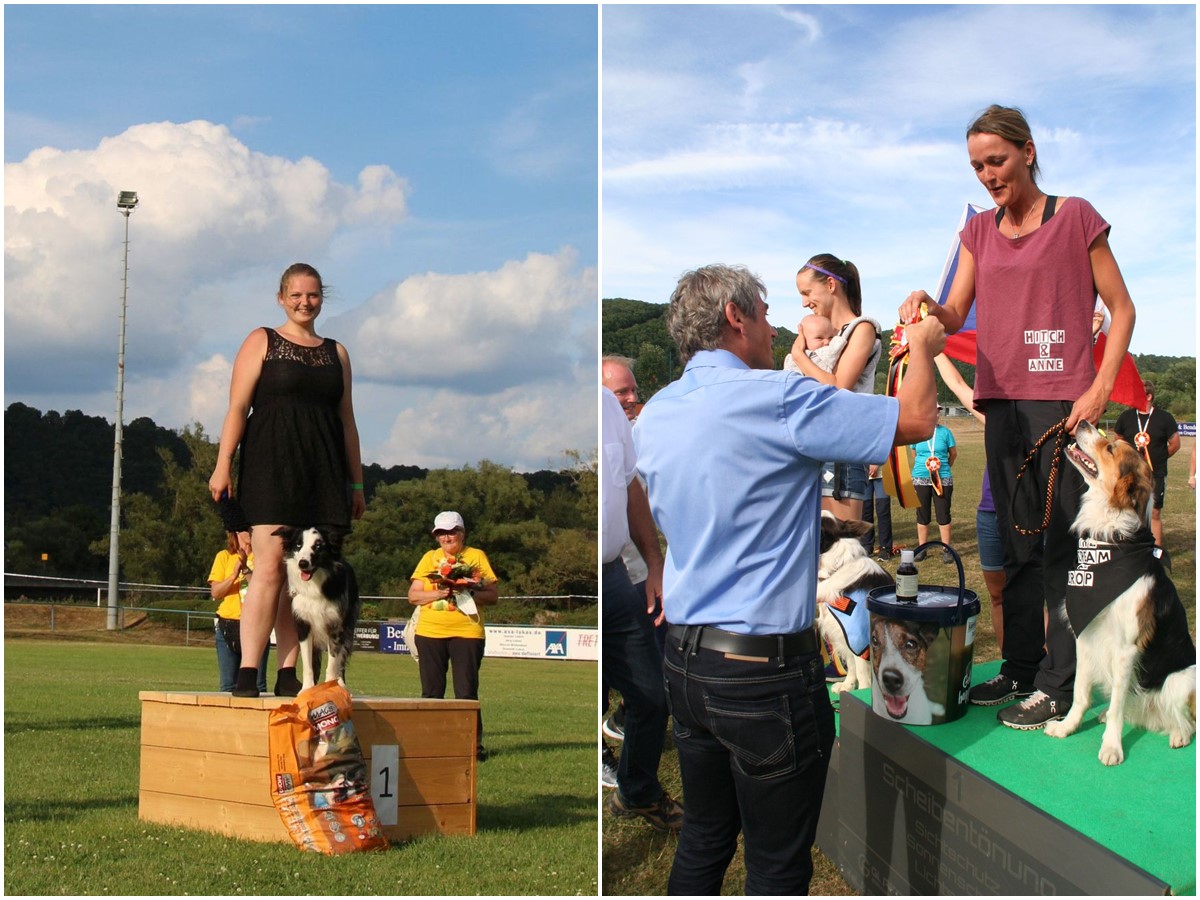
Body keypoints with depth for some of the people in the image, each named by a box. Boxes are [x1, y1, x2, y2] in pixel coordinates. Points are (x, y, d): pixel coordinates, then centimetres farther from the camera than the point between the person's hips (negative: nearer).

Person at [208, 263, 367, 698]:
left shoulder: (336, 352, 19)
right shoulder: (262, 342, 7)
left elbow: (346, 421, 20)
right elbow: (238, 407, 0)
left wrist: (356, 482, 16)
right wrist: (223, 464, -10)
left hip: (323, 473, 4)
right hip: (271, 466, -4)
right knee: (270, 568, -13)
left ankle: (288, 674, 2)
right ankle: (247, 673, -13)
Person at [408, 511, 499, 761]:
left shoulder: (477, 556, 7)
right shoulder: (429, 558, 12)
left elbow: (493, 594, 2)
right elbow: (413, 596, 6)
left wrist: (469, 593, -16)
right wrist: (438, 593, -11)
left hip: (467, 631, -2)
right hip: (430, 632, 2)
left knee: (466, 692, -4)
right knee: (431, 692, 4)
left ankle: (474, 743, 2)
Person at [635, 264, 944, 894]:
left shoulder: (652, 417, 7)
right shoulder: (775, 398, -17)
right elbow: (916, 418, -13)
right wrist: (922, 345, 8)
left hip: (683, 660, 8)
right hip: (764, 669, -8)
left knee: (702, 840, 19)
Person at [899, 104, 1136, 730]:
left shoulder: (1074, 218, -1)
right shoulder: (979, 232, 14)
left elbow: (1121, 309, 0)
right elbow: (956, 315, 7)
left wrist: (1102, 387, -10)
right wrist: (925, 305, -16)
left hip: (1064, 402, -6)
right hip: (1002, 400, 6)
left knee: (1062, 542, -6)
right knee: (1017, 544, 11)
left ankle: (1060, 685, -3)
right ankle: (1021, 668, 20)